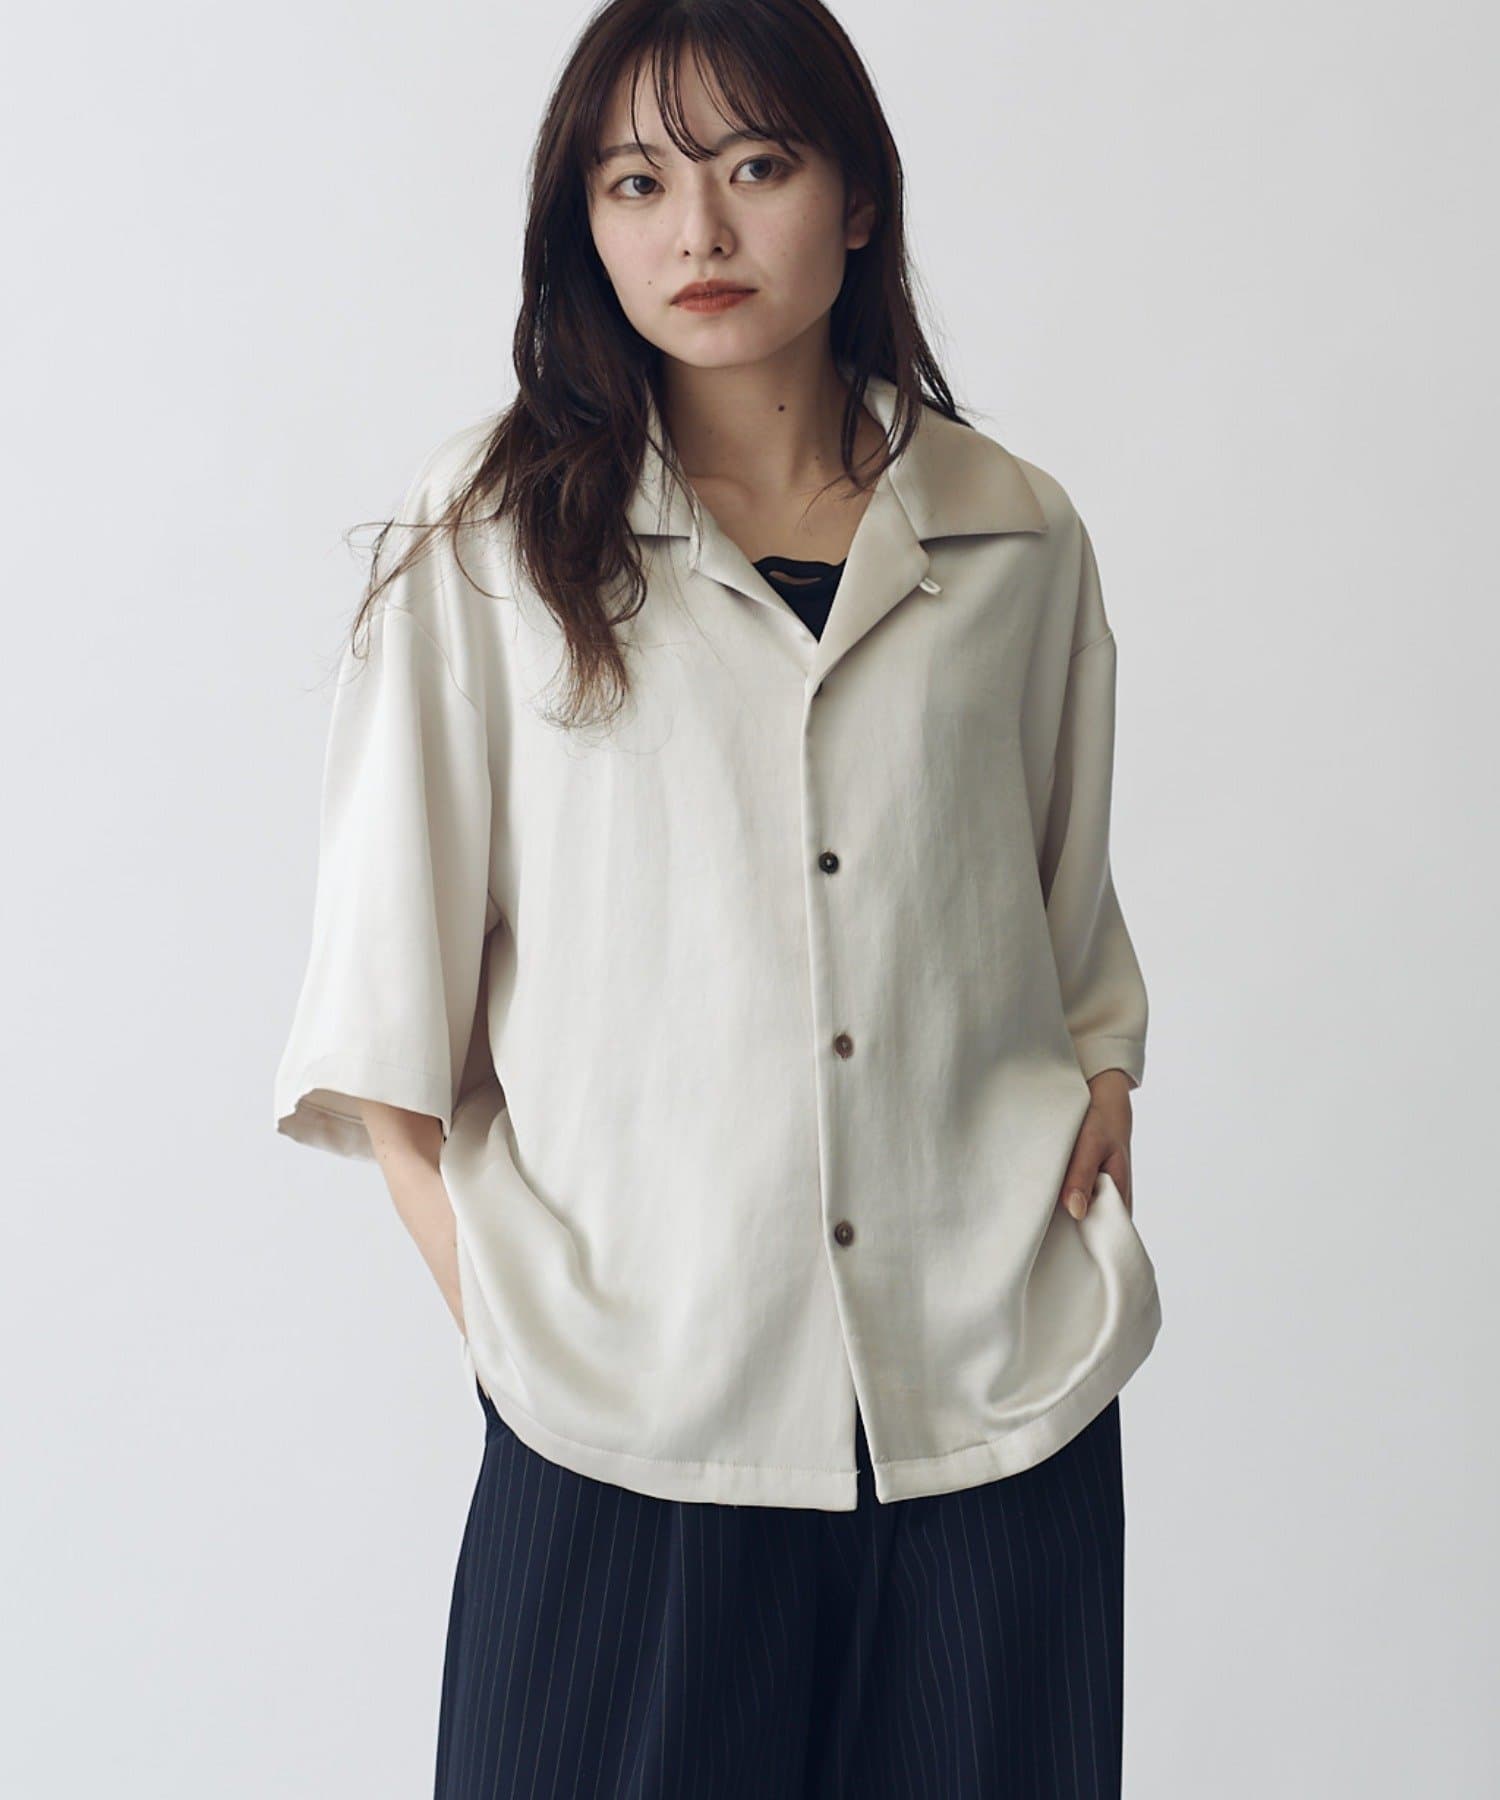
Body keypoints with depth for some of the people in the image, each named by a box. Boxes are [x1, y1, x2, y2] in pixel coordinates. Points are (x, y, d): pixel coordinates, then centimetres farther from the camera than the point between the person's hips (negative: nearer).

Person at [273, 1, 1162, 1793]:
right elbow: (388, 975, 1)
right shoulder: (495, 531, 1)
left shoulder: (1015, 538, 7)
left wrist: (1104, 1087, 2)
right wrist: (490, 1305, -6)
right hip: (633, 1408, -2)